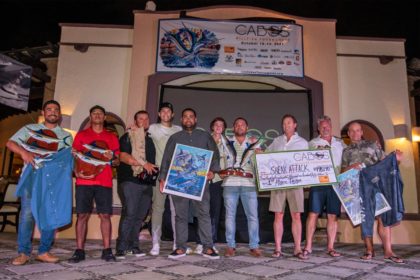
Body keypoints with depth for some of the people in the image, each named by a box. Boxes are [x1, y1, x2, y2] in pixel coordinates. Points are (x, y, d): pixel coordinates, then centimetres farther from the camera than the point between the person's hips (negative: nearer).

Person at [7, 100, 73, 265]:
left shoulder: (66, 136, 17)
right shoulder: (30, 129, 13)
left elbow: (69, 158, 13)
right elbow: (10, 143, 4)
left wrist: (77, 170, -7)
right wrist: (23, 152, -16)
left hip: (54, 178, 2)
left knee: (51, 214, 0)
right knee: (27, 213, -7)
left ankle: (44, 251, 10)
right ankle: (24, 252, 3)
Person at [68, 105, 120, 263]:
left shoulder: (111, 137, 15)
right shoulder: (81, 135, 14)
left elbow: (117, 161, 13)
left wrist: (112, 158, -10)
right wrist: (76, 172, -9)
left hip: (104, 182, 1)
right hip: (84, 181, 0)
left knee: (105, 215, -1)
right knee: (82, 215, -1)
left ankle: (107, 250, 4)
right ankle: (79, 251, 7)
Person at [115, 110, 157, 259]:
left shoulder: (150, 139, 22)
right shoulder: (128, 137, 3)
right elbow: (122, 156, -12)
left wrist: (154, 170, 16)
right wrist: (144, 164, -17)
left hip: (147, 182, 6)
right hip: (130, 180, -6)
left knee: (140, 215, 7)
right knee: (129, 213, -11)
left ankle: (133, 245, 17)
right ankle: (121, 248, -3)